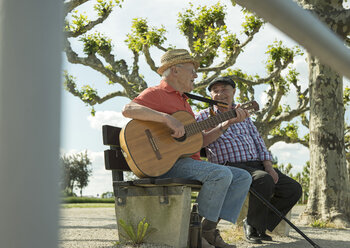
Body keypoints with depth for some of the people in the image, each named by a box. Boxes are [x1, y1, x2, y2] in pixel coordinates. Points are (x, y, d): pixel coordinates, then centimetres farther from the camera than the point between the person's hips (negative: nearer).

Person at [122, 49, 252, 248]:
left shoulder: (183, 101, 27)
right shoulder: (156, 94, -1)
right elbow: (128, 110, -23)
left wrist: (227, 123, 14)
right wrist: (168, 119, -29)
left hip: (190, 163, 10)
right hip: (166, 164, -9)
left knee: (243, 177, 2)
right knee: (221, 174, -29)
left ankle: (211, 230, -6)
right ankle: (202, 231, -15)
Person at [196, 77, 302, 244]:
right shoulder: (205, 116, 7)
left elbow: (257, 141, 17)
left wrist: (268, 166, 2)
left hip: (257, 165, 7)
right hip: (230, 167, -6)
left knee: (293, 189, -7)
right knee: (264, 181, -35)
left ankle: (257, 225, 4)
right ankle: (253, 225, -12)